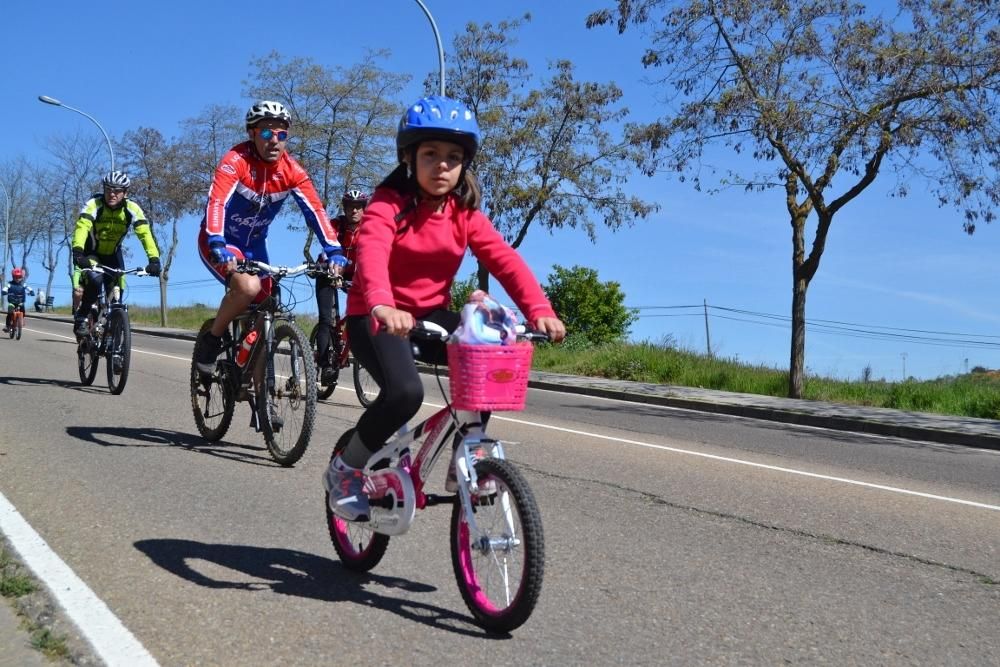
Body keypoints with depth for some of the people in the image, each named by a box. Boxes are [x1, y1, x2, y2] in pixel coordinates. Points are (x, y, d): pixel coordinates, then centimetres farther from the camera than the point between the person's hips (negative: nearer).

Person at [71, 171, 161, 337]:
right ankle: (80, 318, -12)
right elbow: (81, 227, -41)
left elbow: (145, 233, -31)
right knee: (95, 280, -30)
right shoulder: (94, 204, -27)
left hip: (113, 254, 3)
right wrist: (77, 252, -58)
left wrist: (154, 259, -46)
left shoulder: (132, 209, -21)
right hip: (91, 252, -3)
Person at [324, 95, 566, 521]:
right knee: (404, 392, -31)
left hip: (430, 315, 5)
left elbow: (504, 259, -13)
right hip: (376, 318, -5)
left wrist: (539, 310, -30)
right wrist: (382, 306, -56)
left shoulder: (465, 213, -1)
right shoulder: (389, 204, -15)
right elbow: (372, 254, -34)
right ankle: (344, 470, -4)